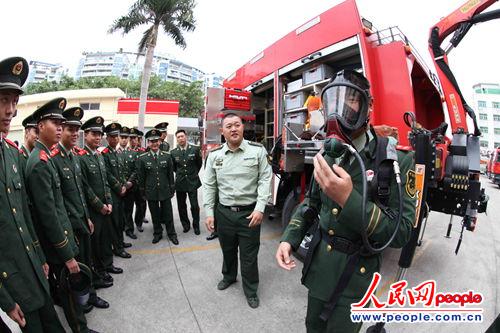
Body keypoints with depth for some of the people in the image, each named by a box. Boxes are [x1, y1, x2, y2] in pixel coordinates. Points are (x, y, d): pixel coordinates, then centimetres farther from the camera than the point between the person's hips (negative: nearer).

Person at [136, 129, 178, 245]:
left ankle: (171, 233, 26)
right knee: (155, 214, 13)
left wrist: (172, 189, 3)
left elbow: (171, 174, 3)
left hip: (165, 191, 0)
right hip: (151, 192, 0)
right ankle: (157, 233, 32)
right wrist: (143, 193, 3)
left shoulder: (167, 156, -1)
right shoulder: (142, 158, -4)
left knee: (168, 214, 10)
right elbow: (140, 177, 1)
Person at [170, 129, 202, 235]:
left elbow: (199, 163, 10)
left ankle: (196, 226, 19)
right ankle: (185, 225, 28)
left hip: (192, 182, -2)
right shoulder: (173, 152, 1)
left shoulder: (195, 149, -4)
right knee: (181, 206, 9)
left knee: (195, 206, -1)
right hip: (180, 183, 2)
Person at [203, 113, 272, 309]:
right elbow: (209, 185, 5)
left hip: (249, 212, -2)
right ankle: (229, 276, 50)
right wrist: (209, 212, 2)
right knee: (228, 250, 22)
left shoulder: (257, 150, -6)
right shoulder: (214, 155, 1)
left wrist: (260, 208, -14)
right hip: (224, 212, 3)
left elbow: (265, 179, -7)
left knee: (249, 255, 9)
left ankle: (251, 290, 33)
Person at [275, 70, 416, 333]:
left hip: (354, 276, -4)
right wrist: (289, 239, -4)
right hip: (318, 265, 5)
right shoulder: (328, 156, -1)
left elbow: (400, 234, -19)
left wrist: (349, 200, -33)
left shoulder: (396, 160, -17)